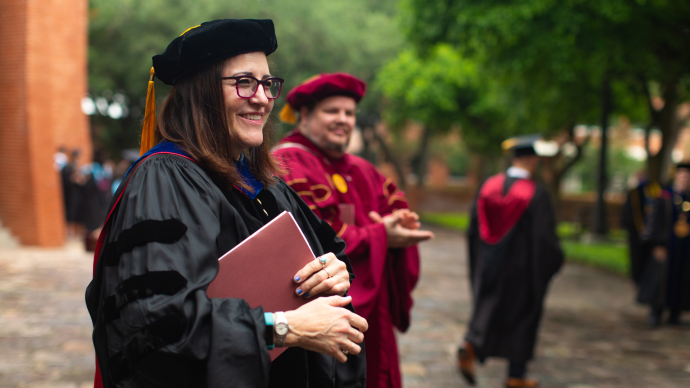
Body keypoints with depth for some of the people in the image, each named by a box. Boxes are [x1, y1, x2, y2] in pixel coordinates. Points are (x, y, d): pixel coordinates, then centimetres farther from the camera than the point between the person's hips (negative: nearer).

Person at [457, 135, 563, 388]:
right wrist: (554, 260, 4)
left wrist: (479, 262, 18)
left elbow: (474, 229, 5)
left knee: (488, 308, 16)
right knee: (522, 315, 10)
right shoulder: (536, 194, -16)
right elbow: (544, 236, -15)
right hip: (523, 269, -4)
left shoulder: (489, 186, -2)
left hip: (489, 265, 4)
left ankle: (470, 345, -11)